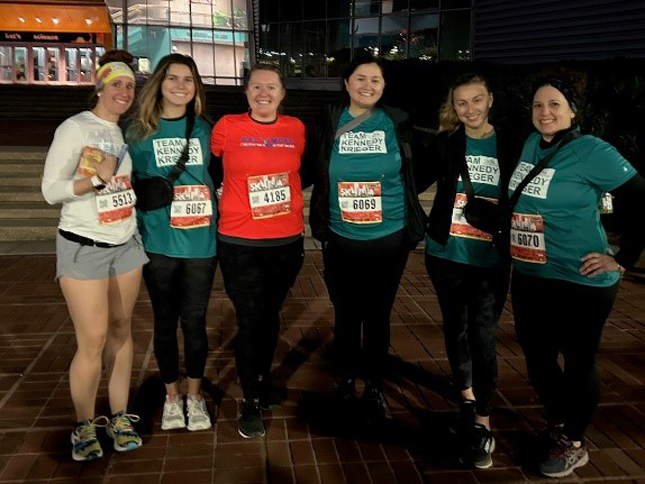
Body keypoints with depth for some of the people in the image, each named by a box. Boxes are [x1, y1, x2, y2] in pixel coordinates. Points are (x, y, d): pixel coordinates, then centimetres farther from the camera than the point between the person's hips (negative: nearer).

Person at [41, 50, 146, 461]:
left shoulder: (126, 132, 9)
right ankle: (84, 426, 13)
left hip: (126, 244, 6)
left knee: (121, 329, 8)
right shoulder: (74, 128, -9)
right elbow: (51, 190, -14)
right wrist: (97, 180, -27)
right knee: (93, 341, -5)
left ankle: (119, 416, 20)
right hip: (84, 247, -6)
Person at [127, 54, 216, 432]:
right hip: (158, 243, 0)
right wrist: (139, 229, -4)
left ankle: (195, 395, 26)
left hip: (201, 241, 1)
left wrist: (218, 222, 2)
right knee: (165, 321, 10)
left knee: (195, 321, 7)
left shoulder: (204, 129, 5)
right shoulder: (140, 130, 1)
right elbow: (130, 183, 4)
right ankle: (172, 396, 28)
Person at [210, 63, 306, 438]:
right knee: (250, 320, 2)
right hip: (240, 242, -3)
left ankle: (264, 379, 39)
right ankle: (252, 401, 19)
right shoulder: (228, 127, -5)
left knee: (271, 315, 16)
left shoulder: (296, 129, 3)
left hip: (288, 240, 3)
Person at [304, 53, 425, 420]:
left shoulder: (398, 124, 0)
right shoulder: (329, 124, 0)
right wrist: (321, 221, 1)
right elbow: (311, 172, 7)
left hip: (389, 240, 0)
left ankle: (375, 388, 27)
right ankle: (346, 382, 33)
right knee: (347, 315, 12)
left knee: (379, 317, 10)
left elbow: (415, 174, 11)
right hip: (342, 241, 0)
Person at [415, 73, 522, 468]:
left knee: (483, 336, -5)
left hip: (491, 260, -2)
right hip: (446, 255, 2)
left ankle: (483, 424, 5)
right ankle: (467, 398, 36)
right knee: (455, 327, 15)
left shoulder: (512, 146, -1)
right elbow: (417, 182, 4)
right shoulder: (444, 144, 0)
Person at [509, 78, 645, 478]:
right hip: (529, 278, 7)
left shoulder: (593, 152, -14)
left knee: (578, 364, 10)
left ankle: (574, 444, 31)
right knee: (537, 360, 16)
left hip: (580, 282, -6)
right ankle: (558, 427, 41)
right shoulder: (531, 146, 6)